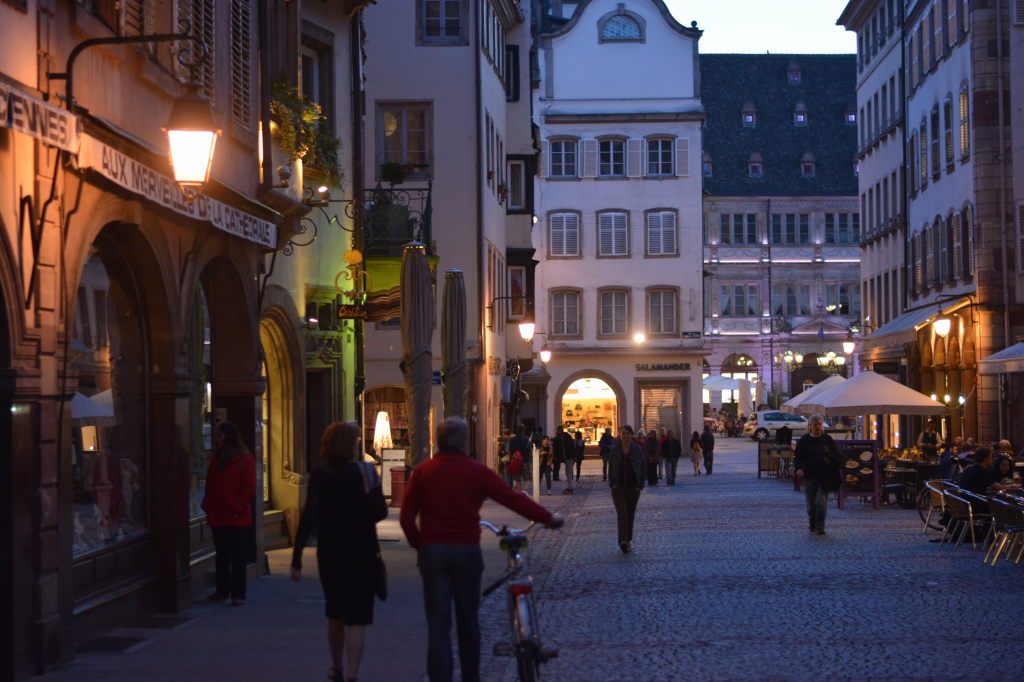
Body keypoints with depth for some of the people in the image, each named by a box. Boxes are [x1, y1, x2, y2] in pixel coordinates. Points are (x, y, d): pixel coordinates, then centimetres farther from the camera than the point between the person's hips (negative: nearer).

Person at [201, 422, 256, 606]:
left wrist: (236, 507, -12)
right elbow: (210, 485, 17)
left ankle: (238, 594, 2)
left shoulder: (245, 460, -7)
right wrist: (208, 505, 5)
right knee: (221, 556, 13)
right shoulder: (216, 459, 13)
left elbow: (249, 488, -9)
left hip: (238, 518, -6)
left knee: (238, 557, -1)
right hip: (218, 517, 6)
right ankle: (222, 591, 22)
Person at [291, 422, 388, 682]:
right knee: (356, 617, -2)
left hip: (329, 553, 2)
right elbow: (380, 511, -10)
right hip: (362, 553, -2)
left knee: (335, 612, 21)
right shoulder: (365, 471, -7)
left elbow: (309, 517, -11)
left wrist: (297, 558, -11)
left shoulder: (319, 476, -5)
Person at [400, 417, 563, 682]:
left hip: (432, 552, 1)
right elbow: (513, 499, -2)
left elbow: (406, 518, -1)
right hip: (466, 551, -1)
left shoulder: (422, 472, 0)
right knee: (468, 621, 14)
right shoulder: (477, 471, -4)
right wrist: (549, 518, 8)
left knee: (438, 623, 1)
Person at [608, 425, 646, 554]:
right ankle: (623, 540, -26)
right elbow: (610, 468, 8)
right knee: (622, 513, -14)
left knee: (630, 514, 10)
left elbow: (643, 467, 4)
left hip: (633, 487, 1)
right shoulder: (614, 450, 2)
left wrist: (640, 485, -2)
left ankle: (628, 540, 25)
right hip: (618, 487, -1)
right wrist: (612, 484, -3)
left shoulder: (637, 449, 1)